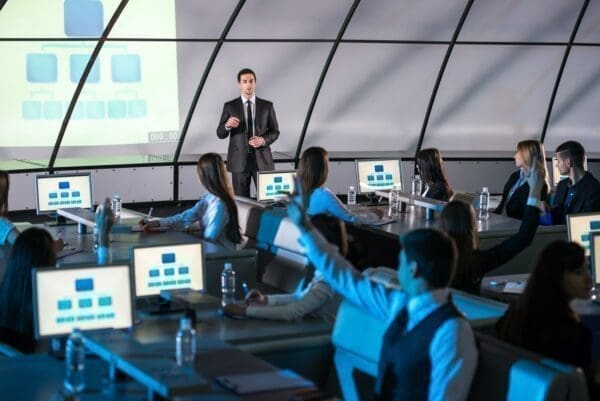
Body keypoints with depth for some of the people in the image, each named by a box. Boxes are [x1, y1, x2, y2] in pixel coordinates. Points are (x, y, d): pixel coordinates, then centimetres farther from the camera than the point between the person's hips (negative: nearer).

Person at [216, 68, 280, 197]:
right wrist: (227, 125, -20)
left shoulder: (267, 105, 6)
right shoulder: (230, 106, 3)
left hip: (262, 158, 1)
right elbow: (220, 133, 2)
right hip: (239, 160, 0)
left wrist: (263, 140, -13)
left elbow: (275, 132, 8)